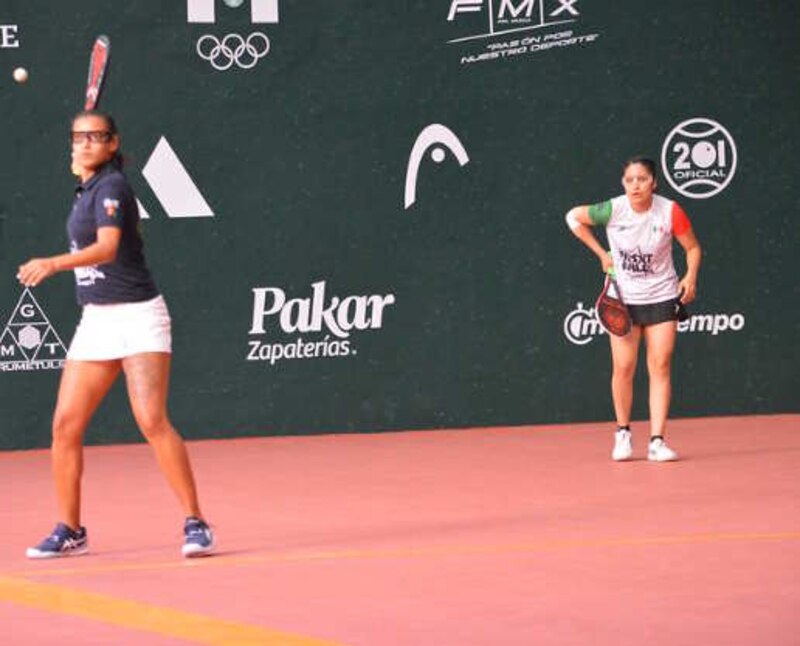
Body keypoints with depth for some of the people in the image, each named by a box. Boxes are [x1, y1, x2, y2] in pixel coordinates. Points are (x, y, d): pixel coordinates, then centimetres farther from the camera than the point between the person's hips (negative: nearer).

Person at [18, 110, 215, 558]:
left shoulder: (112, 187, -12)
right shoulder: (88, 189, 12)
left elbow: (108, 247, -29)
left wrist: (55, 264, -44)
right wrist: (83, 168, 27)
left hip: (137, 316, -8)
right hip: (96, 320, 8)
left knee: (152, 421, -18)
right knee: (65, 425, 0)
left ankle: (196, 524, -12)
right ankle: (70, 531, 11)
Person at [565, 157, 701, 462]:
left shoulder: (670, 212, -12)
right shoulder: (613, 210, -14)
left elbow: (693, 248, 2)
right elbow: (573, 217, 4)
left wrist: (690, 277, -14)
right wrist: (601, 254, 2)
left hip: (662, 298, 0)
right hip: (623, 299, 0)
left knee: (660, 368, -4)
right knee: (623, 368, -2)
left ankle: (657, 441, -1)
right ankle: (623, 433, 19)